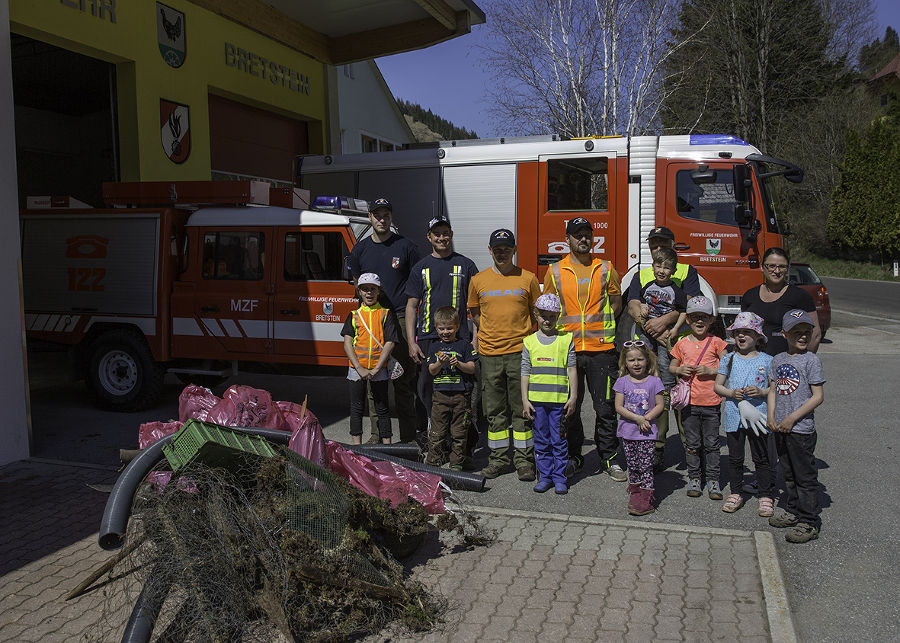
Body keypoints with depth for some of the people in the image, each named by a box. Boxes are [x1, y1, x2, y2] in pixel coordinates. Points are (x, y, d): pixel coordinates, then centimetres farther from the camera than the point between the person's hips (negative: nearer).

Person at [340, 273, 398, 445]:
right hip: (357, 368, 2)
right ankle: (356, 446, 13)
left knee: (382, 408, 6)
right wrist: (360, 368, -13)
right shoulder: (354, 315, 6)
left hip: (379, 369, -1)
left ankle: (387, 444, 13)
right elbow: (347, 343, -1)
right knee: (356, 408, 6)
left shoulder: (385, 315, 2)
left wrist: (376, 369, -13)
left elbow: (389, 343, -5)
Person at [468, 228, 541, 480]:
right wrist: (491, 332, 9)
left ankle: (524, 461, 10)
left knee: (522, 409, 2)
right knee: (495, 410, 7)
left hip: (520, 351, -2)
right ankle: (499, 460, 18)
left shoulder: (528, 279, 2)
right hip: (489, 354, 2)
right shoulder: (478, 281, 6)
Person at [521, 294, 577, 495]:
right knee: (541, 440, 9)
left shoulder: (566, 339, 2)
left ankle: (559, 477, 14)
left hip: (559, 400, -1)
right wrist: (525, 399, 1)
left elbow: (572, 370, 2)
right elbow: (525, 373, 6)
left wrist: (573, 397, -2)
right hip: (537, 399, 2)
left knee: (559, 440, 4)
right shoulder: (529, 342, 5)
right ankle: (544, 476, 19)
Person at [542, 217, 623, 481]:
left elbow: (616, 303, 12)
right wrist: (560, 329, -1)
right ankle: (573, 456, 21)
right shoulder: (555, 271, 7)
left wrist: (599, 324, 1)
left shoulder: (606, 268, 8)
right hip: (567, 349, 0)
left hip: (601, 348, 0)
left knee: (605, 407, 2)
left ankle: (609, 458, 14)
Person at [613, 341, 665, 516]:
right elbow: (618, 407, -5)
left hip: (647, 432, -2)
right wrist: (637, 418, -15)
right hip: (627, 431, 2)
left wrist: (646, 418, -15)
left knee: (645, 466, -3)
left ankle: (645, 499, 2)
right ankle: (635, 493, 23)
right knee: (632, 465, 10)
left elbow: (660, 405, -2)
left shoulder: (654, 381, -1)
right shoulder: (622, 382, 1)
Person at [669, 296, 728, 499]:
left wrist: (710, 371, -14)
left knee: (711, 443, 6)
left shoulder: (716, 342, -1)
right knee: (692, 443, 9)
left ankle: (713, 480, 16)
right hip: (689, 401, 2)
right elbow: (672, 367, 15)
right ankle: (694, 478, 20)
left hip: (711, 401, -2)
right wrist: (680, 370, -6)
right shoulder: (682, 344, 5)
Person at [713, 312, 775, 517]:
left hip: (758, 416, -1)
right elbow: (717, 386, 7)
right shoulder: (728, 359, 5)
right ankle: (736, 494, 22)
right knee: (735, 458, 10)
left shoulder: (766, 360, 1)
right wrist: (732, 393, -12)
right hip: (734, 416, 1)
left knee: (762, 458, 7)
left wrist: (761, 392, -16)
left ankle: (765, 496, 18)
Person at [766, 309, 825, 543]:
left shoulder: (811, 360, -10)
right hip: (780, 428, 6)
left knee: (805, 476, 1)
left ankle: (809, 522, 9)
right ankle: (793, 511, 33)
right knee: (789, 473, 18)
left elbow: (818, 397, -12)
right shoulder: (777, 360, 8)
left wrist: (792, 418, -15)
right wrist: (771, 416, -1)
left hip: (801, 429, -6)